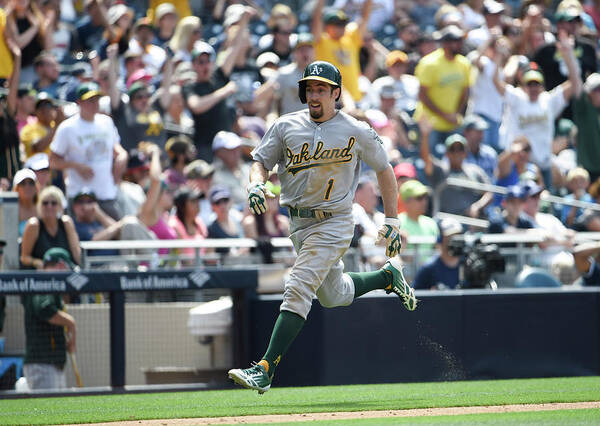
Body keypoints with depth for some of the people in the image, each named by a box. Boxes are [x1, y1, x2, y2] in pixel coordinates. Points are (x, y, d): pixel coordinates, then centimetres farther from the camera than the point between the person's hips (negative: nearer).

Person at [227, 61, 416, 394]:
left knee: (298, 288, -18)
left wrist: (392, 220, 3)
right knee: (334, 296, 20)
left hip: (334, 224, -6)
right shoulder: (286, 126, 0)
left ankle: (265, 370, -21)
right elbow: (261, 160, 7)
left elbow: (384, 169, 4)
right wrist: (257, 183, -17)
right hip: (298, 224, 6)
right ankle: (388, 276, 47)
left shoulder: (357, 132, -8)